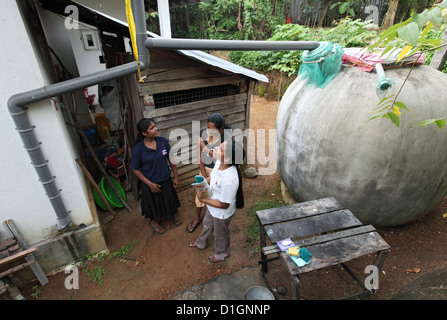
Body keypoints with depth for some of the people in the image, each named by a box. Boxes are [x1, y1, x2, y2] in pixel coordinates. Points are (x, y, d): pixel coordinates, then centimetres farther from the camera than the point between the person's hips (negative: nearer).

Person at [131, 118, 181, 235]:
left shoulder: (163, 141, -13)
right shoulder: (138, 149, -22)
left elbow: (171, 159, -3)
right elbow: (136, 169, -13)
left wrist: (176, 176, 0)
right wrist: (150, 184, -15)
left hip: (166, 179, 3)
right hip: (151, 182, -2)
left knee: (170, 198, 24)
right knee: (154, 203, 21)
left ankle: (174, 214, 56)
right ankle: (155, 221, 52)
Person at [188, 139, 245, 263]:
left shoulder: (229, 180, -43)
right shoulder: (219, 162, -19)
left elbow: (224, 205, -29)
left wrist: (202, 199, -22)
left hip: (222, 213, -8)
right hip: (211, 207, 8)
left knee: (220, 234, 24)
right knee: (207, 224, 35)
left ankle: (221, 254, 57)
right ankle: (200, 243, 67)